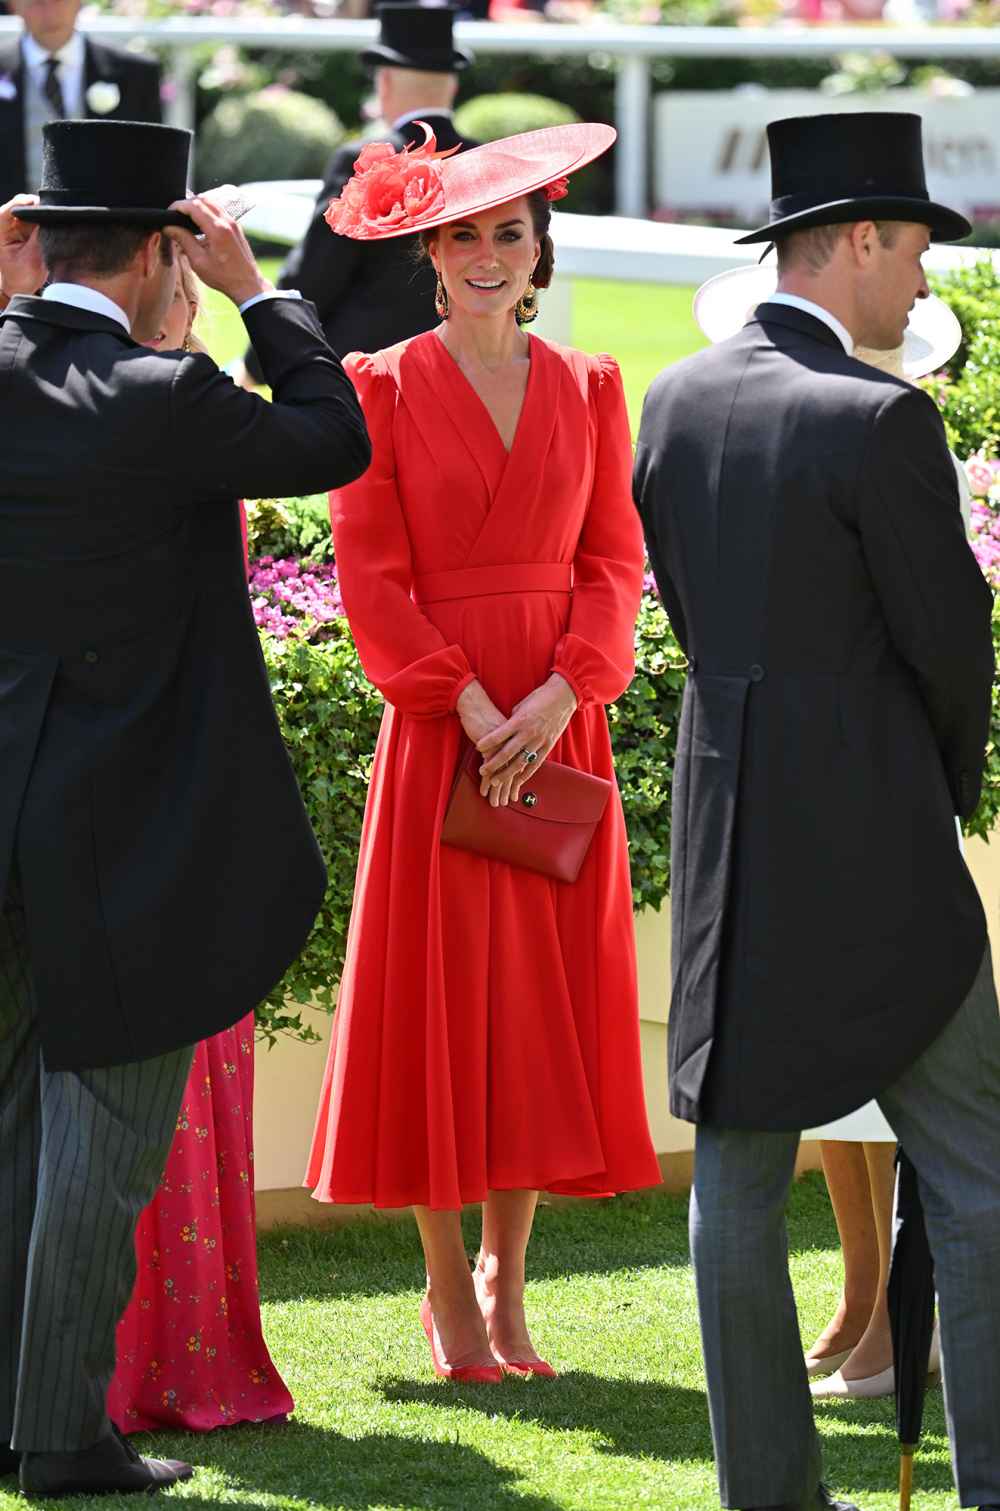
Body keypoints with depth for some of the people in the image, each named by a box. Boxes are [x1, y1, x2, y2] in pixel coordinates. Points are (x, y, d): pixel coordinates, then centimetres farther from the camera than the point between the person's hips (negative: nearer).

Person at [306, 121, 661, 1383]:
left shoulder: (588, 390, 9)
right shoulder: (384, 387, 0)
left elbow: (615, 561, 6)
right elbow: (372, 576, -5)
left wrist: (560, 692, -10)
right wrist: (472, 704, -14)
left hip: (558, 723, 3)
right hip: (438, 726, -3)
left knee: (546, 996, 4)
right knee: (437, 993, -1)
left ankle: (507, 1281, 12)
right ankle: (448, 1289, 8)